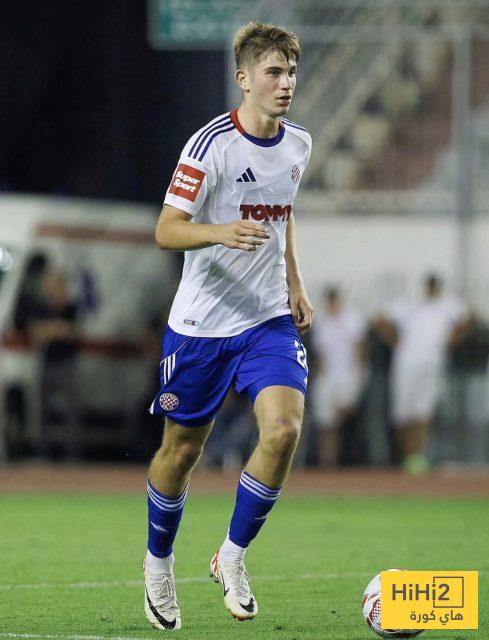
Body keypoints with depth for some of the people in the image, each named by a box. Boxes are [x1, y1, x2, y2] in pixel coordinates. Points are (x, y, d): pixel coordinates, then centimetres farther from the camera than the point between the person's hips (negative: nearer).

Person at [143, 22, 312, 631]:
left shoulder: (298, 144, 4)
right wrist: (220, 232, -35)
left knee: (283, 429, -18)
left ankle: (232, 558, 0)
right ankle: (158, 565, 32)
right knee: (182, 449, 7)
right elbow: (167, 231, -17)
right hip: (201, 322, -4)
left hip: (269, 319, 4)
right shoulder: (211, 145, -15)